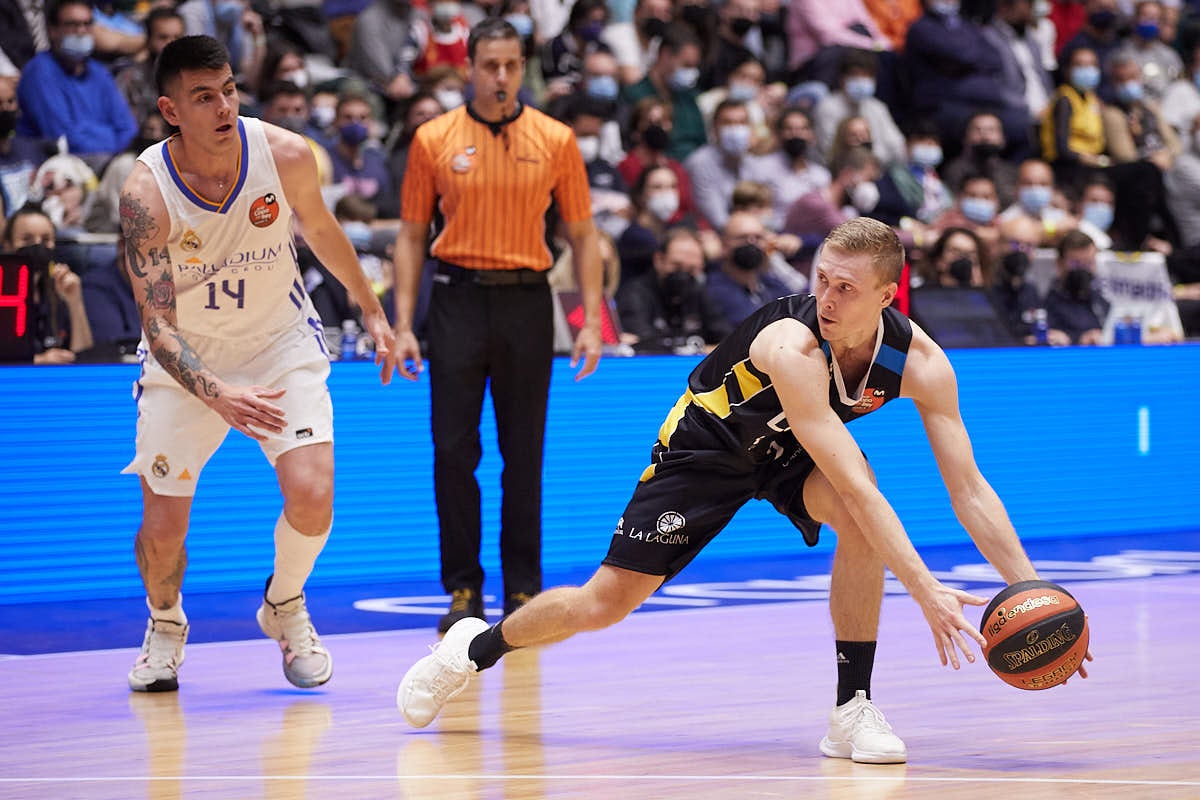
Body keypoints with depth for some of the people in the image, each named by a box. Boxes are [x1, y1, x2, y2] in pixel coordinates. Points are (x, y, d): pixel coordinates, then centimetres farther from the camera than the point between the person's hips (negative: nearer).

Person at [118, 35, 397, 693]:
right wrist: (218, 397, -42)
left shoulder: (285, 155, -19)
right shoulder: (146, 193, -26)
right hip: (186, 359, -1)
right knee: (162, 527, -3)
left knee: (311, 494, -17)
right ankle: (165, 624, 32)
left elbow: (319, 229, 4)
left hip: (281, 341, 1)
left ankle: (285, 607, 15)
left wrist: (370, 309, 16)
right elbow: (157, 323, -26)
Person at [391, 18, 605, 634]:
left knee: (524, 453, 3)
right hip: (458, 299, 0)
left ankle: (523, 589, 11)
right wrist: (403, 325, 0)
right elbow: (412, 236, 7)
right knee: (453, 448, -2)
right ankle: (463, 590, 7)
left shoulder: (555, 140, 2)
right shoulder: (433, 139, 3)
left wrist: (592, 322, -1)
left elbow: (582, 235, 7)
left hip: (526, 301, 0)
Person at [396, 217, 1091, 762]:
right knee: (603, 605, -2)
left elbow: (969, 489, -22)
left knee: (861, 521, -31)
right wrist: (926, 590, -50)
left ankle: (853, 711, -19)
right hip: (708, 442, -3)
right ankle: (476, 648, 27)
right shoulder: (792, 345, -41)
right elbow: (853, 484, -46)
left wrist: (1032, 589, -32)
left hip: (793, 452, 4)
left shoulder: (922, 363, -25)